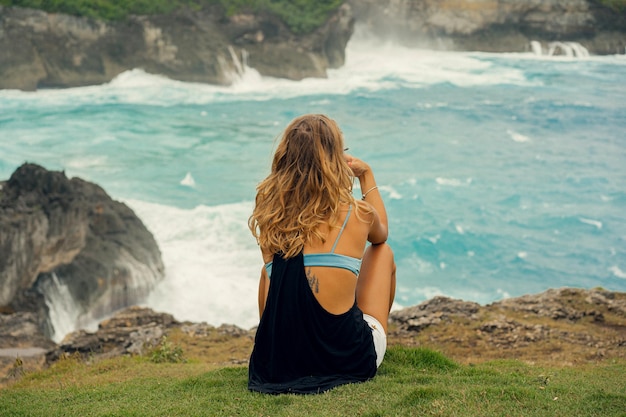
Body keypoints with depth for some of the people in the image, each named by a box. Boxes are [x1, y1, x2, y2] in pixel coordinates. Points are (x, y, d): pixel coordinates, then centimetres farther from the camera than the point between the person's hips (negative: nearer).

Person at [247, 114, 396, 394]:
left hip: (279, 363, 3)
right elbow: (381, 234, 15)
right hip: (350, 359, -2)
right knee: (382, 253, 22)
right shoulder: (356, 215, -11)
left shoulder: (269, 216, -6)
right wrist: (367, 175, 24)